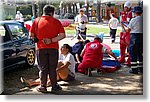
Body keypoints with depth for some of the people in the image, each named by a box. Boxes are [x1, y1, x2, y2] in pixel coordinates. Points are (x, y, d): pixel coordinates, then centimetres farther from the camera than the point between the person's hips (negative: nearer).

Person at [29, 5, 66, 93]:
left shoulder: (37, 21, 1)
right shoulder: (56, 21, 0)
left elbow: (31, 35, 0)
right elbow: (63, 35, -8)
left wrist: (39, 39, 12)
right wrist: (52, 40, -13)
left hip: (41, 48, 0)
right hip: (53, 48, 0)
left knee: (43, 68, 9)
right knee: (52, 68, 10)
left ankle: (43, 87, 11)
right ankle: (54, 86, 16)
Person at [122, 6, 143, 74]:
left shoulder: (133, 20, -10)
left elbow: (128, 30, -4)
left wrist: (124, 26, 14)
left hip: (134, 36, -5)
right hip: (142, 36, 5)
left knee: (133, 53, 2)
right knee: (140, 53, 16)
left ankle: (134, 69, 1)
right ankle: (141, 68, 23)